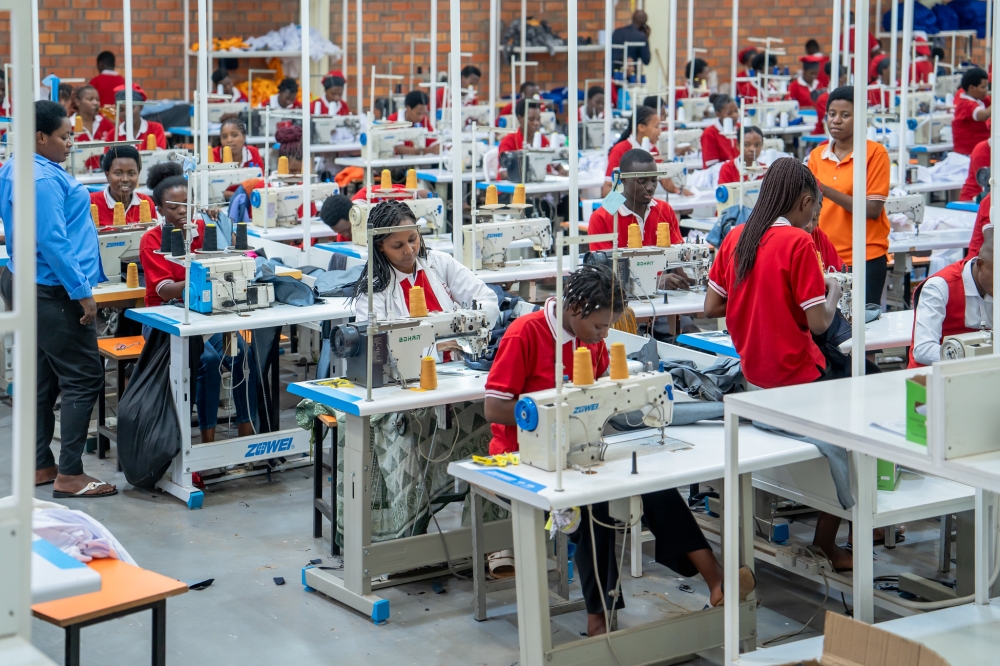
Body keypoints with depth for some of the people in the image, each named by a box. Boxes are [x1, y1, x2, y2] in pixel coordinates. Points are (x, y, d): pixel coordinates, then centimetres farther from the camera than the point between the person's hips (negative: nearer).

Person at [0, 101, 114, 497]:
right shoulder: (43, 179, -21)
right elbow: (53, 242, -25)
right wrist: (82, 292, -21)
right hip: (54, 290, -11)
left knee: (44, 378, 15)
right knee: (84, 379, -5)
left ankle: (40, 465, 22)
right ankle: (69, 475, -4)